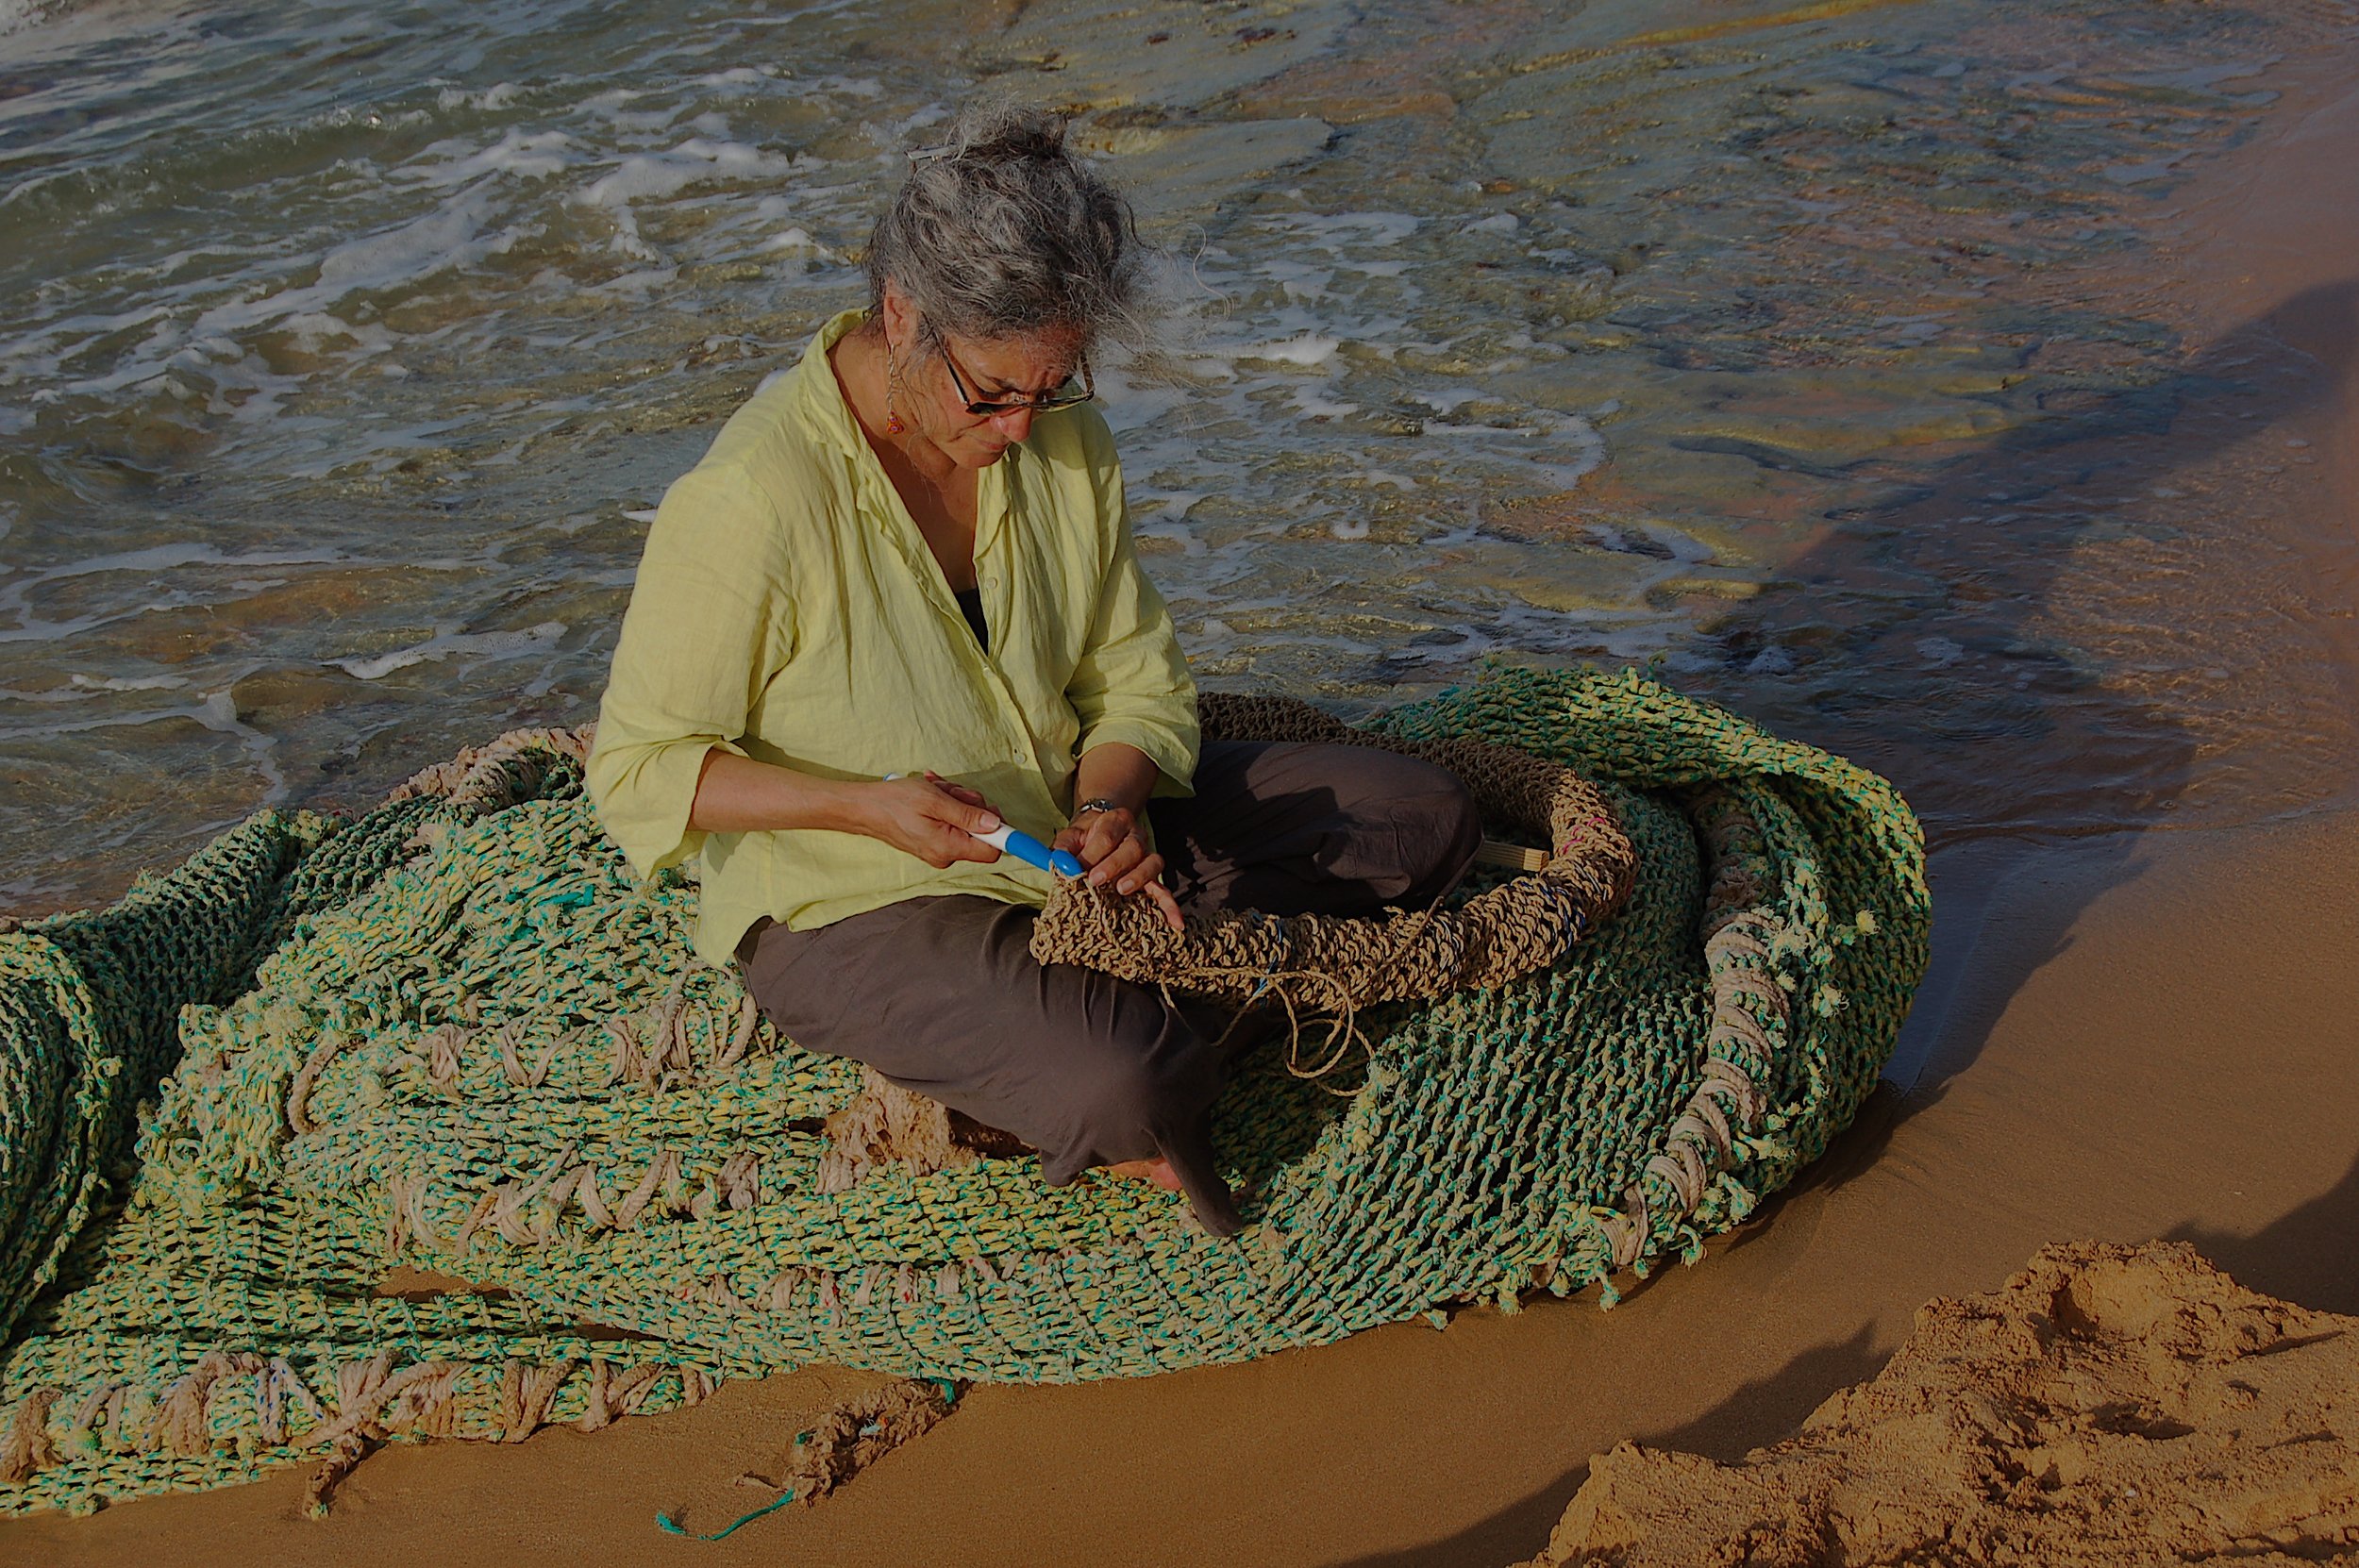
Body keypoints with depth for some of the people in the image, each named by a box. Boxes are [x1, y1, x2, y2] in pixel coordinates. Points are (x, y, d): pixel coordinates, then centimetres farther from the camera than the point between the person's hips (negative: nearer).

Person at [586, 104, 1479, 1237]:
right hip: (852, 906, -7)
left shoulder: (1060, 442, -5)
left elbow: (1135, 676, 5)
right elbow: (639, 769, -17)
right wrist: (867, 804, -29)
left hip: (1055, 832, 7)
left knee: (1422, 821, 1)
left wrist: (1110, 805, -17)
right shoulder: (751, 501, -26)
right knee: (1121, 1088, -35)